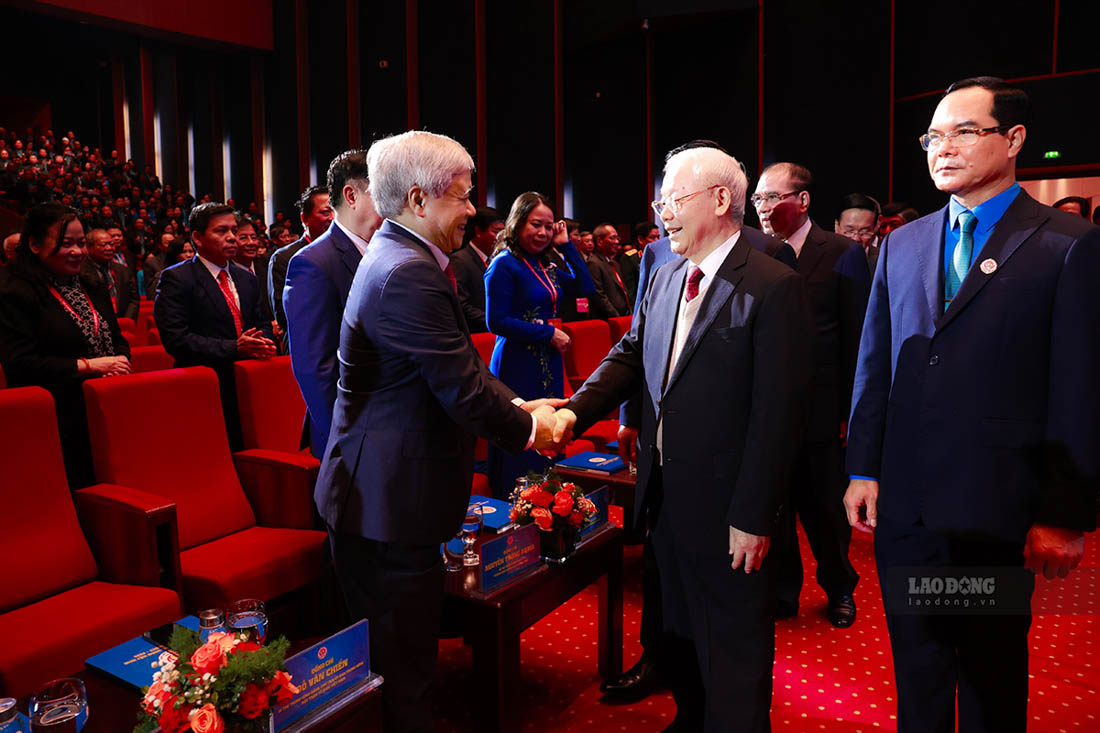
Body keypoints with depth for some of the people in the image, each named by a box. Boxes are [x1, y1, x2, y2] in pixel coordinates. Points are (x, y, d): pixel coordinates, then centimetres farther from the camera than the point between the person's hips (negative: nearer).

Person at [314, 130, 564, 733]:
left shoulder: (398, 257, 13)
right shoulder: (409, 275, -23)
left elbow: (460, 365, 15)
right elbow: (464, 390, -22)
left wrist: (517, 404, 6)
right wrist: (526, 429, -5)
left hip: (376, 494, 10)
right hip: (390, 501, -10)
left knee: (404, 653, 23)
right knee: (401, 666, 6)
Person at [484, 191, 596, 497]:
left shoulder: (545, 265, 12)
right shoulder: (504, 264, -10)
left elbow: (585, 288, 10)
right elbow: (496, 321, -15)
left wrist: (566, 245, 5)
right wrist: (550, 334, -13)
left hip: (549, 364, 8)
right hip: (517, 366, -7)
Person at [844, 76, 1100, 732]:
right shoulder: (902, 244, 9)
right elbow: (873, 366, 9)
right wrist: (863, 470, 5)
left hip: (996, 507, -3)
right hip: (902, 499, 4)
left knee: (993, 670, 14)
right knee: (916, 659, 16)